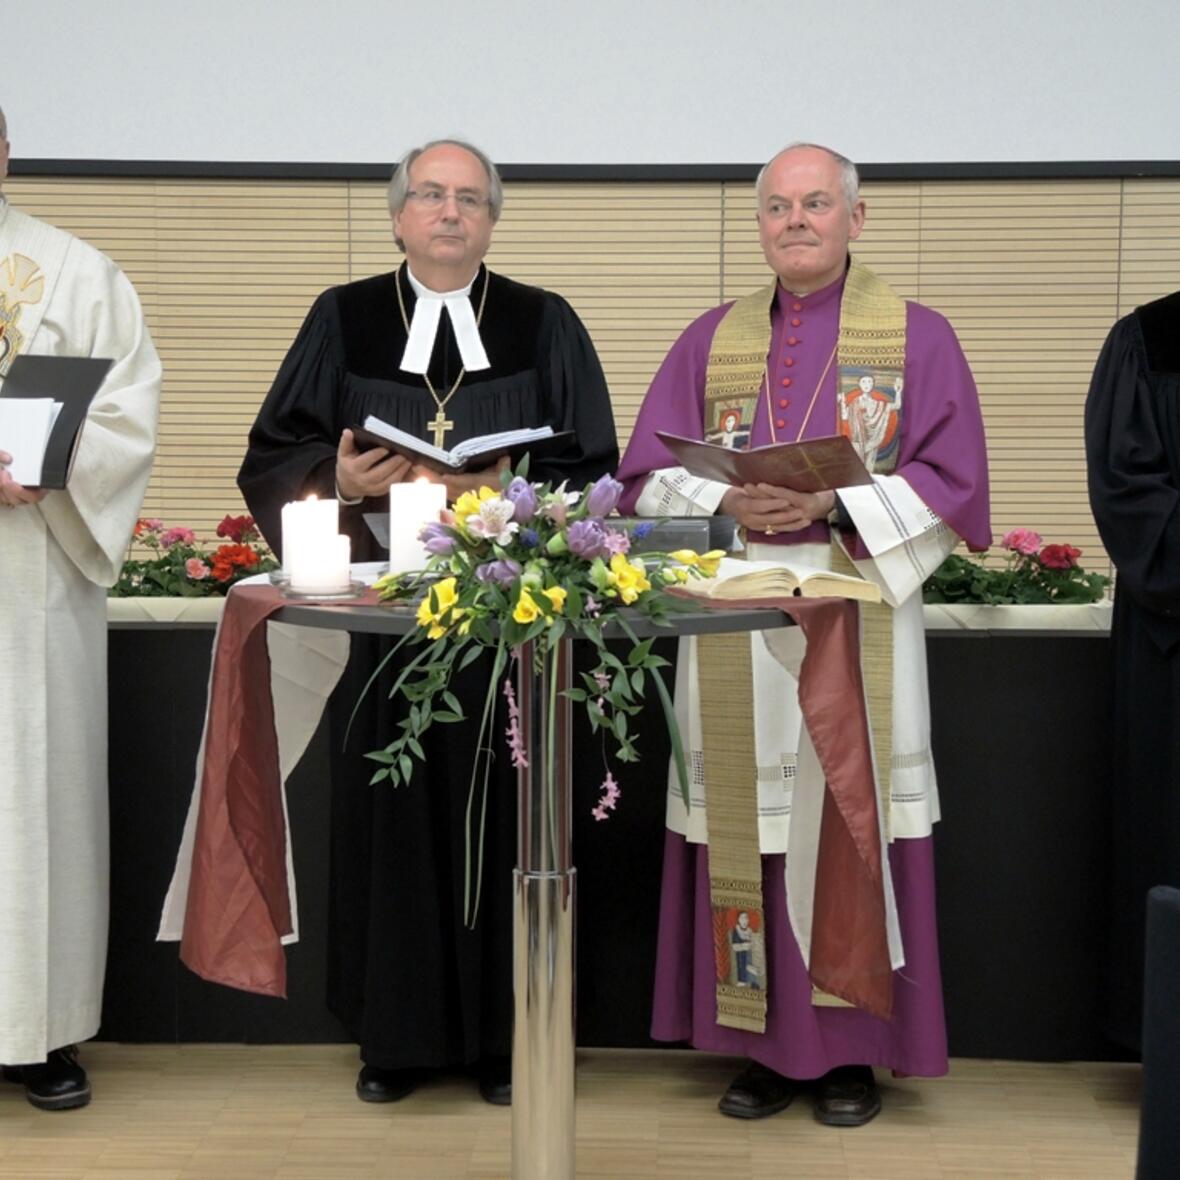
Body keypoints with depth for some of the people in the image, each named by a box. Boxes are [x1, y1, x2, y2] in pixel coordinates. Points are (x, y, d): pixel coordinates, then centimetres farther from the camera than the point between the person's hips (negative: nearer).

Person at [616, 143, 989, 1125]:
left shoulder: (918, 337, 5)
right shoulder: (711, 340, 13)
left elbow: (952, 481, -2)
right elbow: (649, 475, 8)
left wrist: (833, 503, -15)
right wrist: (728, 502, -12)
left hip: (860, 620, -2)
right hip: (735, 623, 2)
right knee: (748, 825, 2)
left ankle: (854, 1050, 11)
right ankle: (764, 1043, 13)